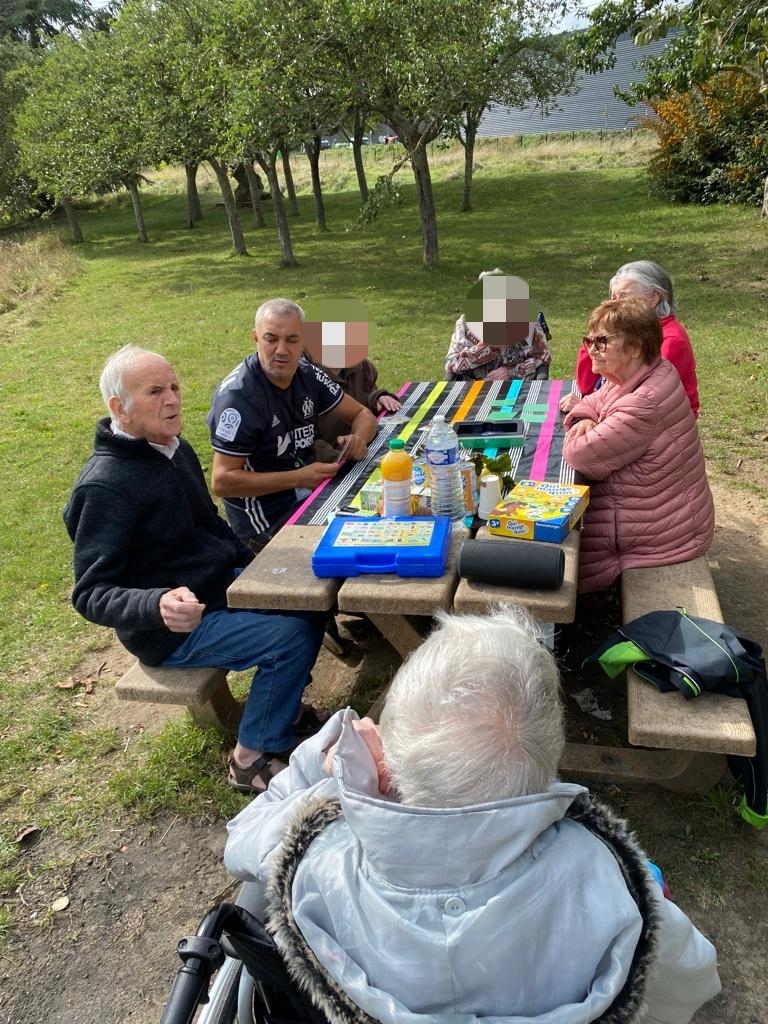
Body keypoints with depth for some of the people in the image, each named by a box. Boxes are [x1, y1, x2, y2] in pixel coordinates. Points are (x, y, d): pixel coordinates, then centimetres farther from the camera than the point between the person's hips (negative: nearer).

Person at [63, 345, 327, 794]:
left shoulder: (176, 449, 4)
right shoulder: (104, 487, -24)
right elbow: (91, 594, -26)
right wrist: (159, 604, -44)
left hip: (222, 583, 9)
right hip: (173, 626, -9)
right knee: (291, 634, -22)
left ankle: (284, 703, 20)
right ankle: (252, 758, -3)